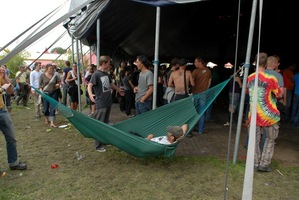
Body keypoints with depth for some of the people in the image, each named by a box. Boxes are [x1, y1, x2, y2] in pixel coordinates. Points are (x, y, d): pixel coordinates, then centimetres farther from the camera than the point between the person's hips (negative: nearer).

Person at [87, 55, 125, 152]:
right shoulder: (96, 74, -12)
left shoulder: (106, 74, 12)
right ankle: (98, 145, 8)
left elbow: (111, 84, 28)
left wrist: (119, 89, 41)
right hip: (101, 104, -8)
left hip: (108, 102, 8)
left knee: (105, 123, 17)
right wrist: (90, 94, -41)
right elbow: (89, 85, -21)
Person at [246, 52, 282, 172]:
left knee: (255, 139, 12)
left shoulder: (249, 78, -1)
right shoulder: (270, 79, -15)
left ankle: (255, 164, 17)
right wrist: (280, 89, 17)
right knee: (270, 139, 14)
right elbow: (279, 95, -2)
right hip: (269, 115, -3)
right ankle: (264, 164, 14)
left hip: (254, 115, 3)